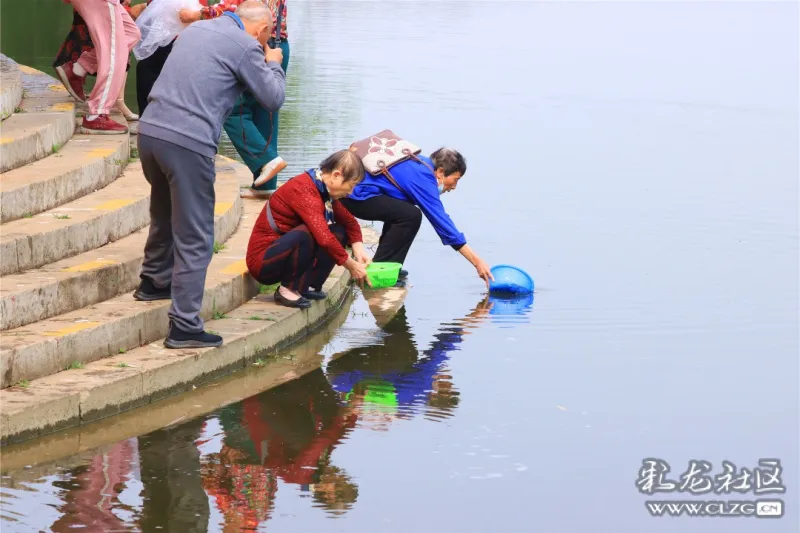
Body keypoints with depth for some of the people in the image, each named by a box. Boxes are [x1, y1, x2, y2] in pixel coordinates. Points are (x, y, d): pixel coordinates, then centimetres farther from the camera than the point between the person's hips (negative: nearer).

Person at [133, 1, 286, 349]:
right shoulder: (245, 46, -5)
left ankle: (154, 282, 49)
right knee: (194, 239, -1)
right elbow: (273, 99, 1)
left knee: (165, 215, 30)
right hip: (188, 144, -8)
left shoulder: (197, 30, 18)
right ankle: (184, 326, -2)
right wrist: (273, 64, 20)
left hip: (150, 130, 8)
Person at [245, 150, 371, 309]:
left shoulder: (324, 189, 3)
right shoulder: (303, 190, -25)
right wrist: (351, 265, -24)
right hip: (263, 262, -9)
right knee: (305, 234, -34)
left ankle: (307, 286, -4)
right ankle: (288, 289, -15)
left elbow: (350, 222, 13)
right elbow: (324, 238, -33)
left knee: (339, 232, 0)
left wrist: (359, 250, -5)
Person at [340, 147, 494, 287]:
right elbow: (441, 221, -18)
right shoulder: (423, 178, -16)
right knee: (410, 216, -19)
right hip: (356, 195, -10)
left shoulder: (422, 163, 11)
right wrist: (477, 262, -16)